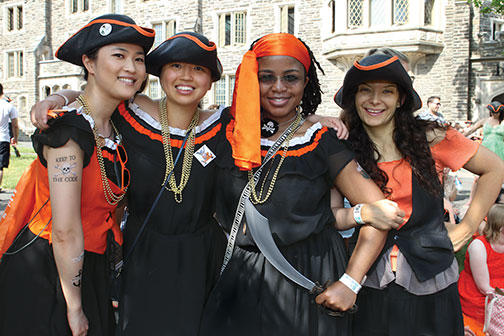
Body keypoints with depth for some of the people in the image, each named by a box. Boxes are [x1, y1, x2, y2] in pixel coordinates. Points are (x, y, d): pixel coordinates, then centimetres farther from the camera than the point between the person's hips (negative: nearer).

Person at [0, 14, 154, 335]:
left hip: (88, 269, 8)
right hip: (44, 274, -8)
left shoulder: (115, 129, 4)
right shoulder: (69, 130, -21)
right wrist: (74, 308, -17)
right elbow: (65, 230, -23)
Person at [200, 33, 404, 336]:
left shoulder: (322, 143, -7)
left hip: (310, 287, -2)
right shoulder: (231, 134, 1)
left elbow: (381, 211, -7)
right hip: (241, 285, 2)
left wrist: (349, 283, -14)